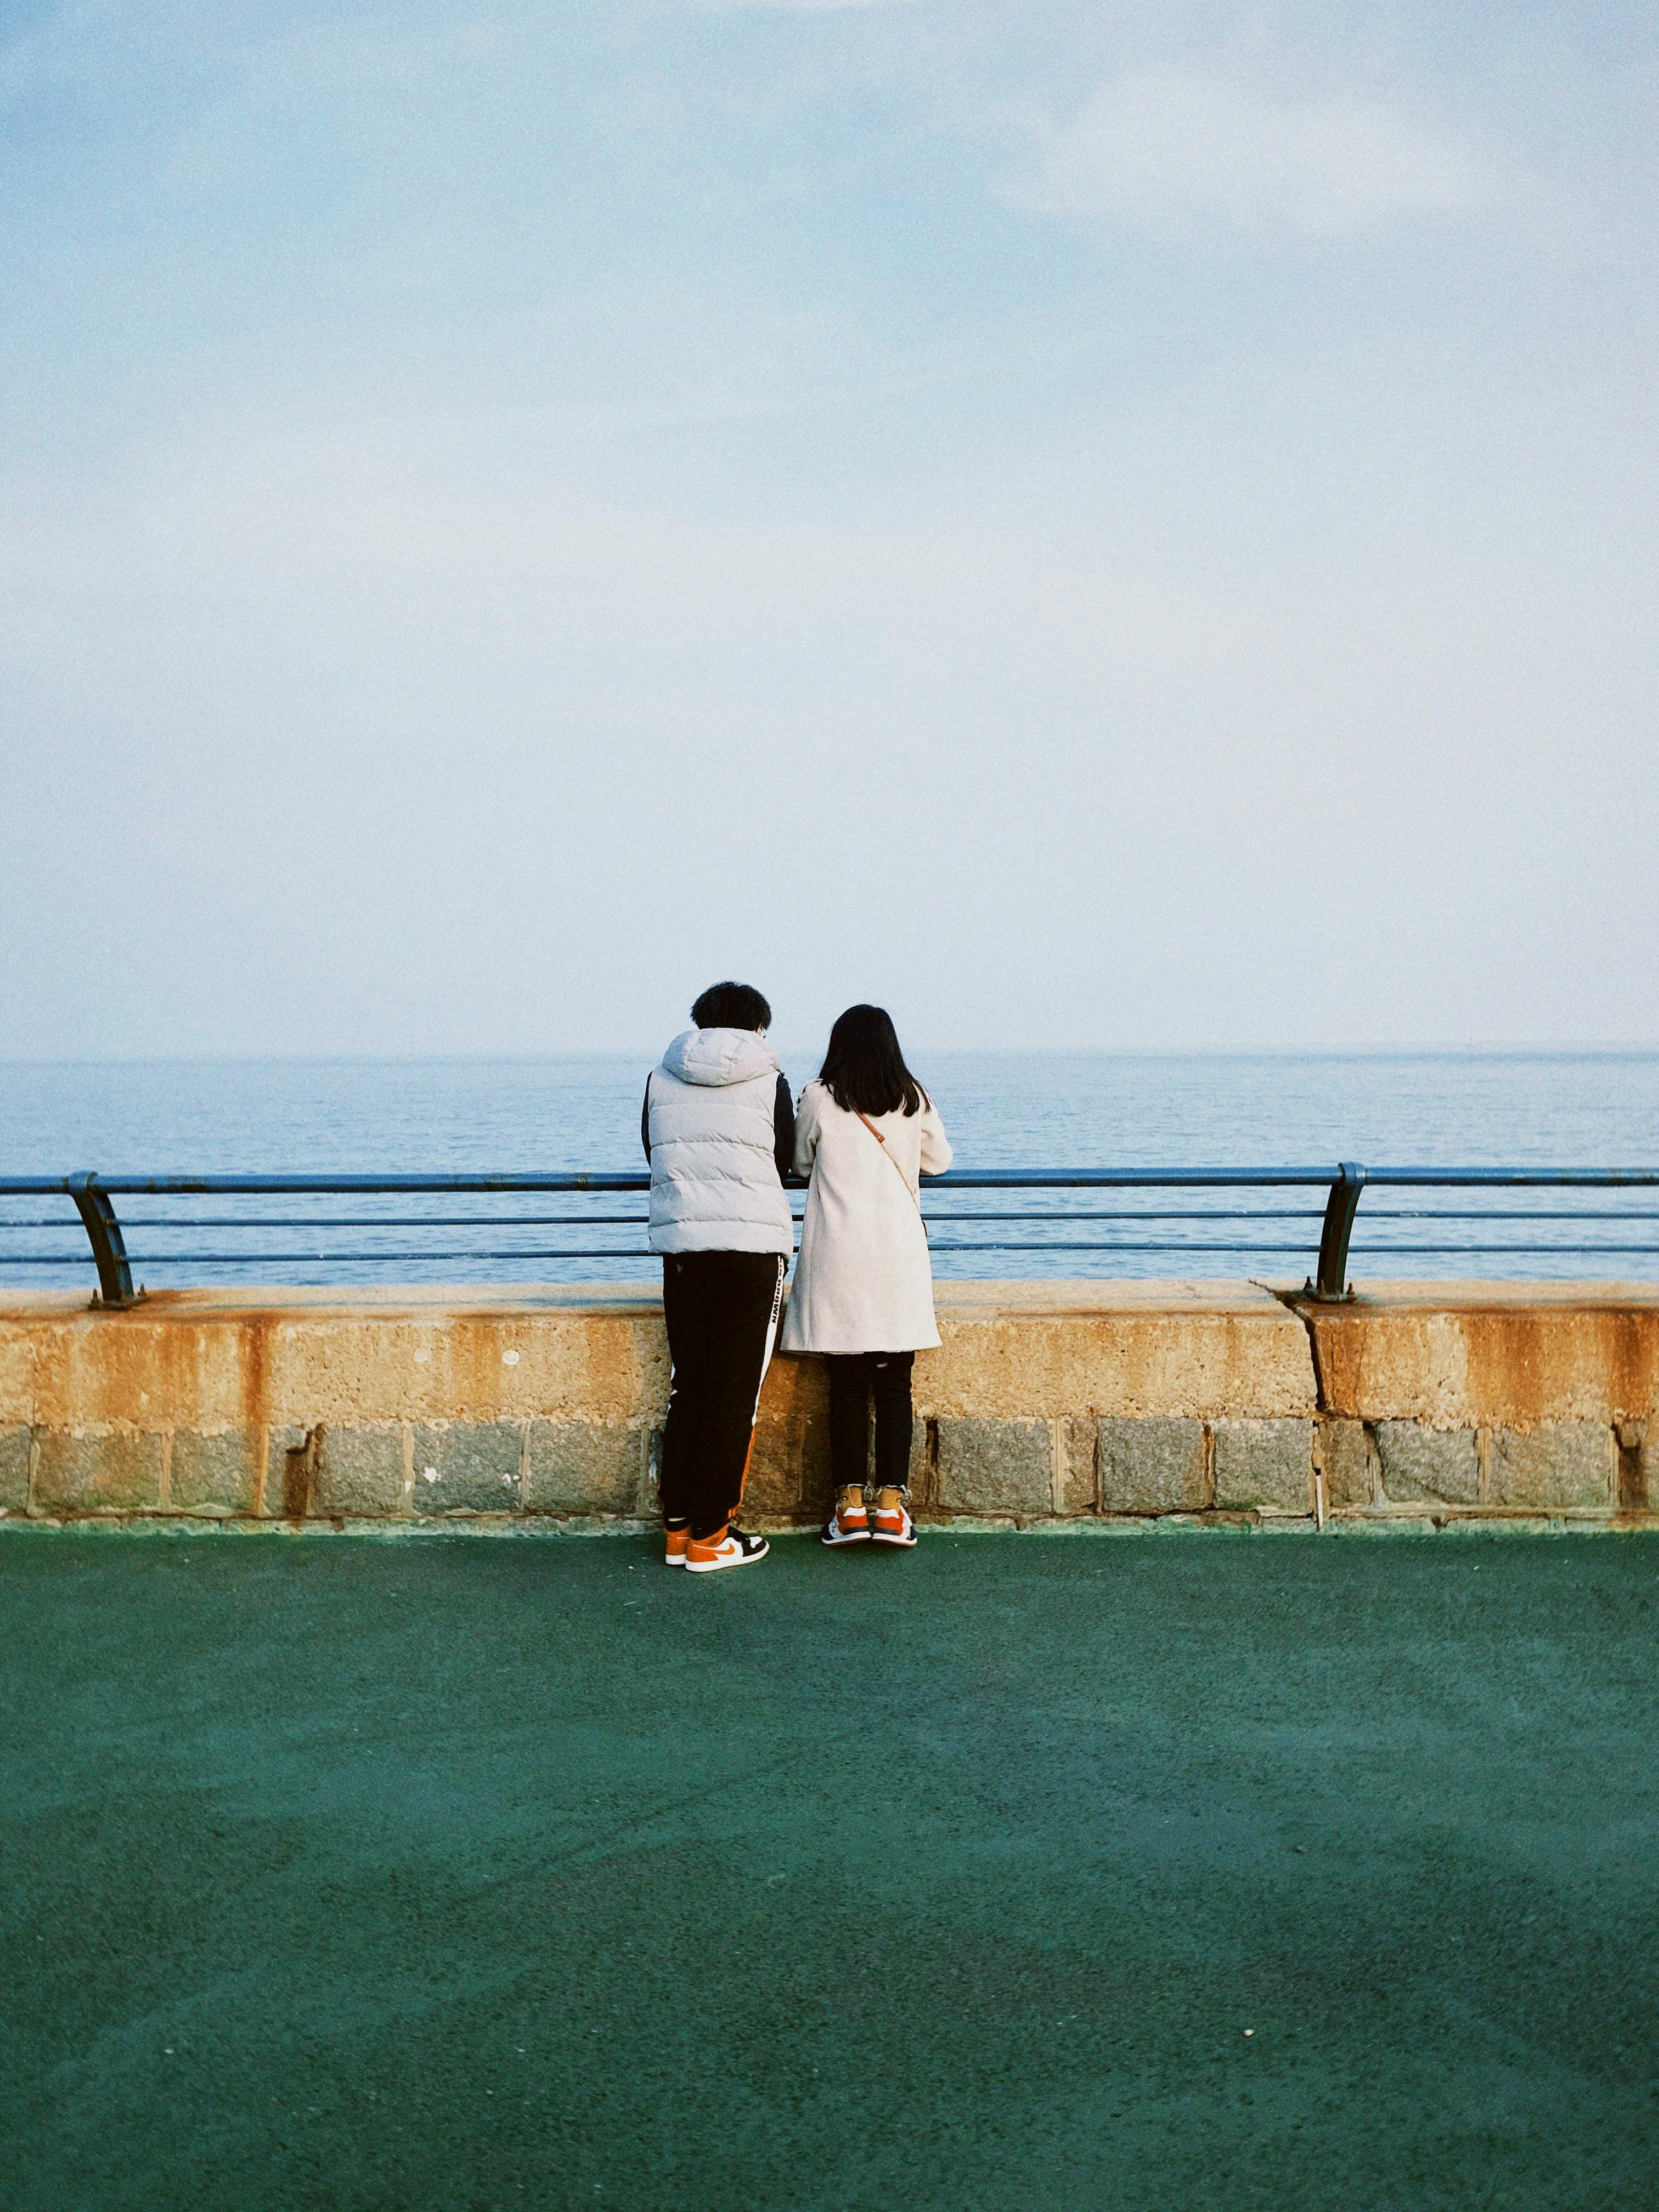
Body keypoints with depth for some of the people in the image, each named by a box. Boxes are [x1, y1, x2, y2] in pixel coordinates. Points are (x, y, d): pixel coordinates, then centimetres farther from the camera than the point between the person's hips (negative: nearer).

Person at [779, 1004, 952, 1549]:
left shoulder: (819, 1098, 1)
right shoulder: (914, 1099, 6)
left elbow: (801, 1163, 14)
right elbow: (939, 1160, 20)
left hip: (838, 1254, -1)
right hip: (899, 1255, 1)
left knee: (846, 1383, 4)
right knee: (894, 1385, 5)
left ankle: (850, 1504, 5)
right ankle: (891, 1504, 3)